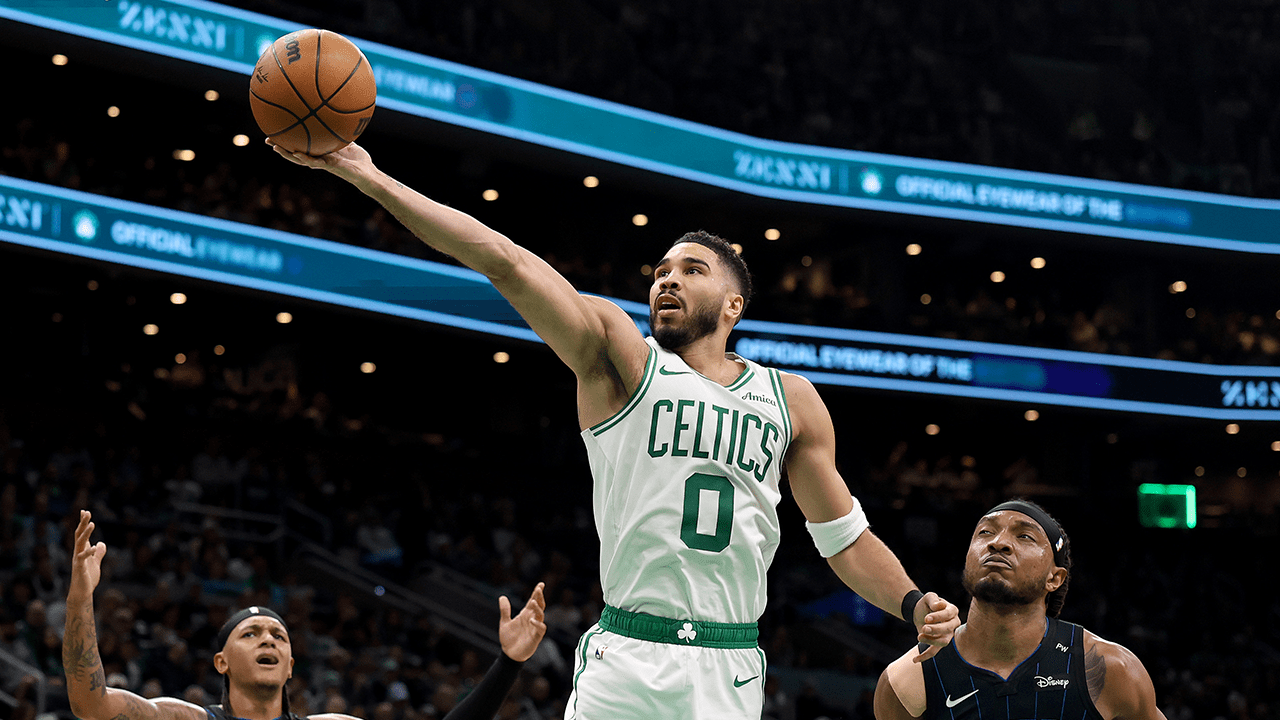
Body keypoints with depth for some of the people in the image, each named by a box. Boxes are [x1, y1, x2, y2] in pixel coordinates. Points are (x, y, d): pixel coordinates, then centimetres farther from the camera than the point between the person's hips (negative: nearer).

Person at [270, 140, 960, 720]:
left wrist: (915, 605, -1)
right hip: (627, 661, -3)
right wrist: (368, 177, -15)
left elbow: (846, 538, 18)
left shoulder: (791, 400, 13)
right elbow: (507, 262, -7)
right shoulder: (622, 359, 4)